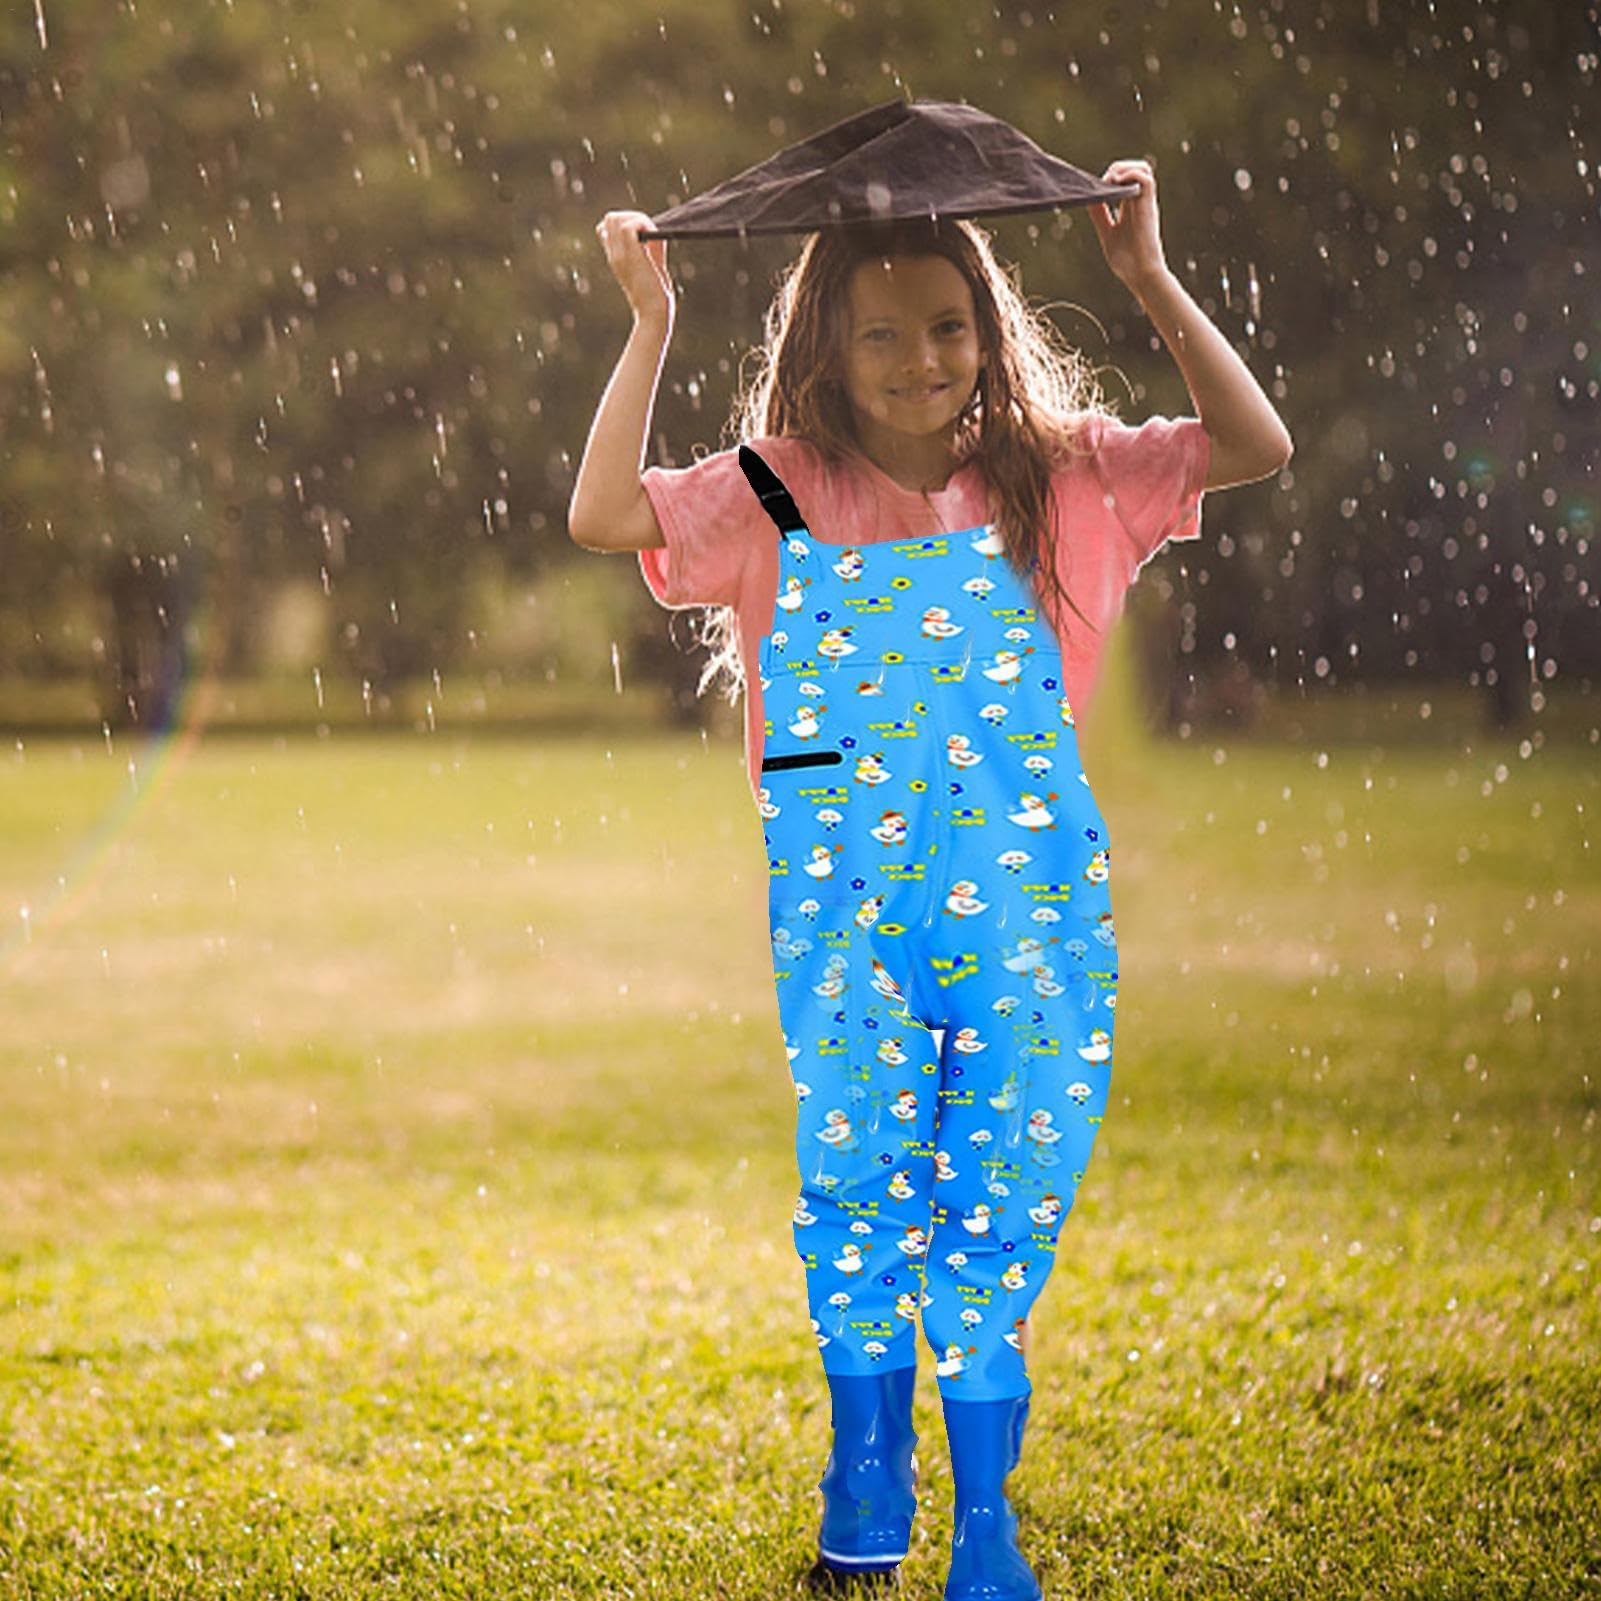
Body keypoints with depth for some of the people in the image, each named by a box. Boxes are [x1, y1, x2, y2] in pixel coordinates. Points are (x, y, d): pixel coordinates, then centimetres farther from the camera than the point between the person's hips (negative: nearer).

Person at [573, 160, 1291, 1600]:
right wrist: (650, 326, -11)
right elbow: (604, 517, -8)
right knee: (858, 1173, -7)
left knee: (1000, 1196, 0)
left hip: (1029, 906, 1)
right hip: (846, 901, 0)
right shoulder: (778, 496, 3)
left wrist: (1152, 282, -6)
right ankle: (866, 1465, 16)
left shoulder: (1054, 479, 6)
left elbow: (1257, 450, 1)